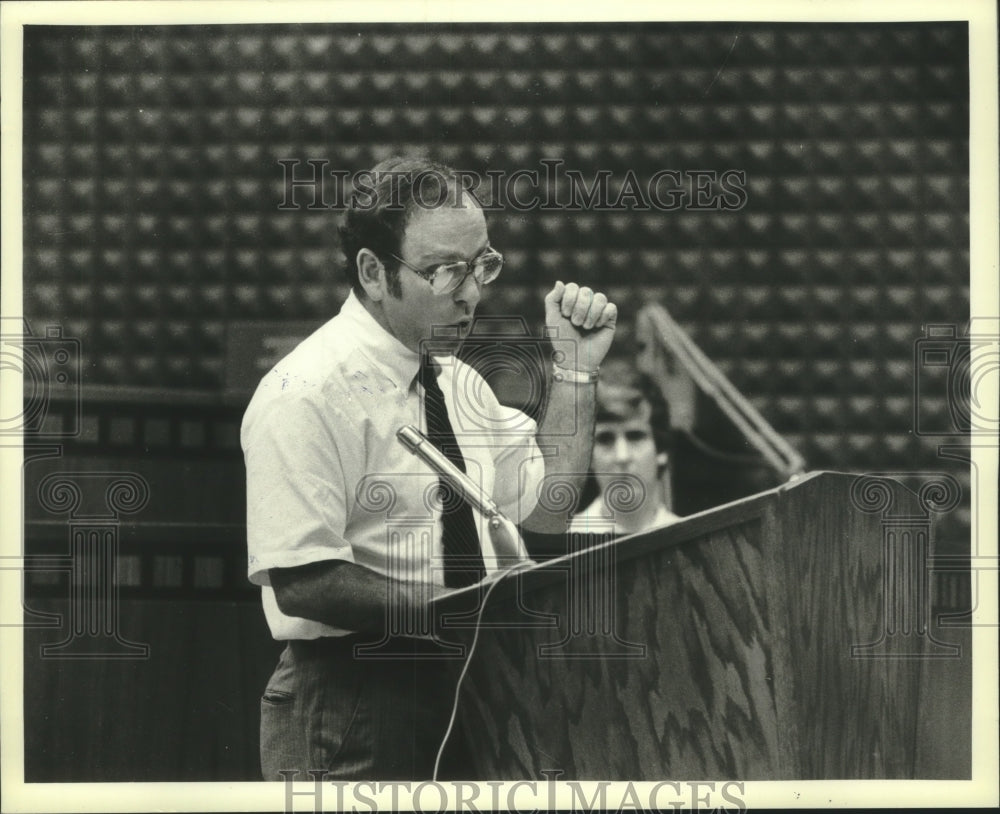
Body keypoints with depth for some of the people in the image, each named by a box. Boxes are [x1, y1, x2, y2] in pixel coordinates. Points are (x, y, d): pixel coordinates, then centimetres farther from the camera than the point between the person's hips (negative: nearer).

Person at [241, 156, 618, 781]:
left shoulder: (455, 382, 11)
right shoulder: (309, 393, -16)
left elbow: (548, 504, 12)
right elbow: (301, 580, -23)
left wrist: (577, 370, 3)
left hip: (461, 688, 8)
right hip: (352, 701, -8)